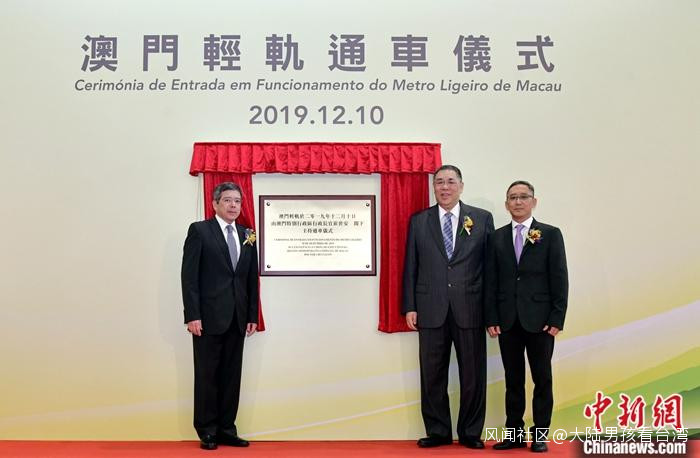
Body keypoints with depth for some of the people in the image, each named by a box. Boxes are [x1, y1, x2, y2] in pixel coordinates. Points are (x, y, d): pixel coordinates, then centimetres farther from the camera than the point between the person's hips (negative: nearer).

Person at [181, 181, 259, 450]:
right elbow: (189, 275, -8)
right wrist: (192, 315, -14)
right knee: (207, 375, 3)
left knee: (232, 376, 9)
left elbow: (252, 279, 13)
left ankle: (226, 429, 18)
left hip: (237, 318, 5)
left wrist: (252, 316, 8)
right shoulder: (199, 230, -2)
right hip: (209, 317, -5)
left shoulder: (247, 236, 12)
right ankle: (207, 432, 15)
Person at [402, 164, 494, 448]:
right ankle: (438, 431, 21)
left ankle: (470, 432, 22)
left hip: (470, 309, -1)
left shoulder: (482, 219, 5)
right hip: (431, 310, 1)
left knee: (473, 374, 7)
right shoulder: (418, 221, 8)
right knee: (432, 375, 7)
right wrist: (409, 307, 0)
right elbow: (410, 267, 6)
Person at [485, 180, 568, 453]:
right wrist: (491, 318, -1)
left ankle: (540, 435, 16)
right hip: (507, 320, 2)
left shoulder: (550, 234, 2)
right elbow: (491, 282, 6)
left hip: (540, 319, -2)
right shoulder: (497, 238, 9)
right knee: (513, 379, 9)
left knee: (542, 379, 6)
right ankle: (514, 433, 17)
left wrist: (557, 319, -9)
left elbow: (559, 279, -2)